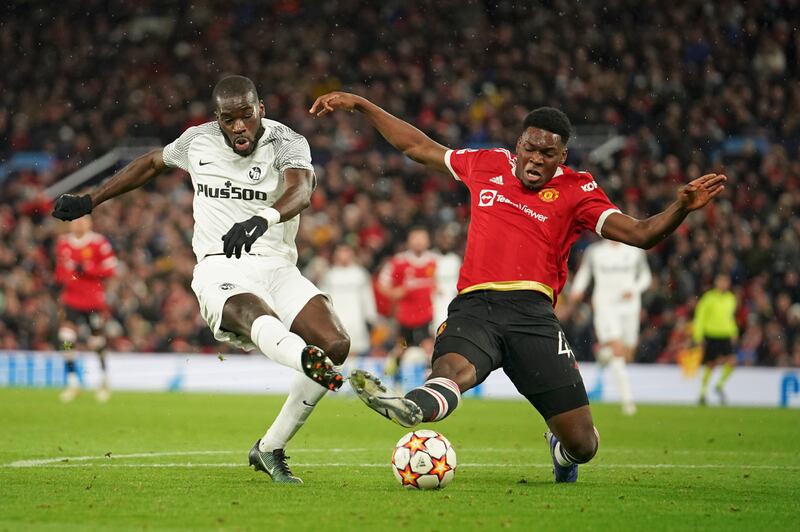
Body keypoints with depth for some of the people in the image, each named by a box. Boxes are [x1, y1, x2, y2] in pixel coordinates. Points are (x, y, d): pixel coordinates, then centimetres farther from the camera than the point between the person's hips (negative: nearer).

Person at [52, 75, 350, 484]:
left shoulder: (287, 144, -2)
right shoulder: (198, 142, 9)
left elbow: (300, 191, -25)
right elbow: (152, 163, 31)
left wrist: (264, 218, -47)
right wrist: (89, 201, 35)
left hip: (276, 268, 1)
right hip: (221, 271, -1)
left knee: (335, 344, -20)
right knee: (259, 318, -37)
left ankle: (270, 449, -5)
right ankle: (308, 360, -77)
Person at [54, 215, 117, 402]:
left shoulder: (99, 243, -8)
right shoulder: (63, 243, 8)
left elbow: (109, 269, -10)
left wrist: (86, 270, -19)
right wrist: (60, 280, 4)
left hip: (94, 301, -3)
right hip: (71, 300, 3)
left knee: (98, 343, 7)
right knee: (66, 340, -13)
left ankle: (104, 382, 29)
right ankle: (72, 383, -3)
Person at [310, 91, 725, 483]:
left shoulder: (575, 191, 11)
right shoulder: (487, 165, 19)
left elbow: (640, 234, 3)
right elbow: (418, 147, 31)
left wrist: (681, 207, -16)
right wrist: (360, 105, 31)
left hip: (532, 311, -1)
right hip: (474, 306, 1)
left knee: (582, 445, -4)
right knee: (451, 370, -36)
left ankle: (562, 449, 33)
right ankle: (408, 410, -70)